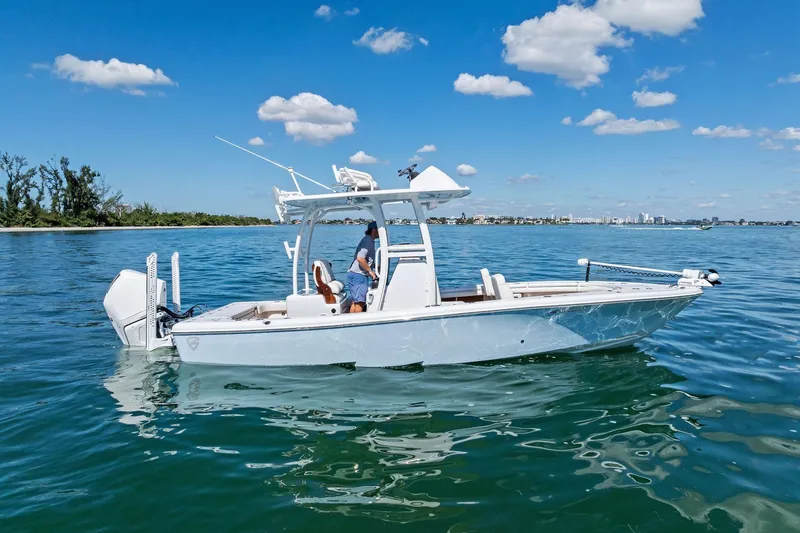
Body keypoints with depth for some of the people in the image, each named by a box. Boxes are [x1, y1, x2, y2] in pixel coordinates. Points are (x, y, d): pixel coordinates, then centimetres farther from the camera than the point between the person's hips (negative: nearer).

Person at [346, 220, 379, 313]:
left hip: (353, 274, 10)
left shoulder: (368, 240, 19)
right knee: (360, 302, -7)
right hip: (359, 275, -10)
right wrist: (370, 271, -16)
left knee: (354, 301, 11)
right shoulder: (368, 241, -13)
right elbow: (360, 258, -24)